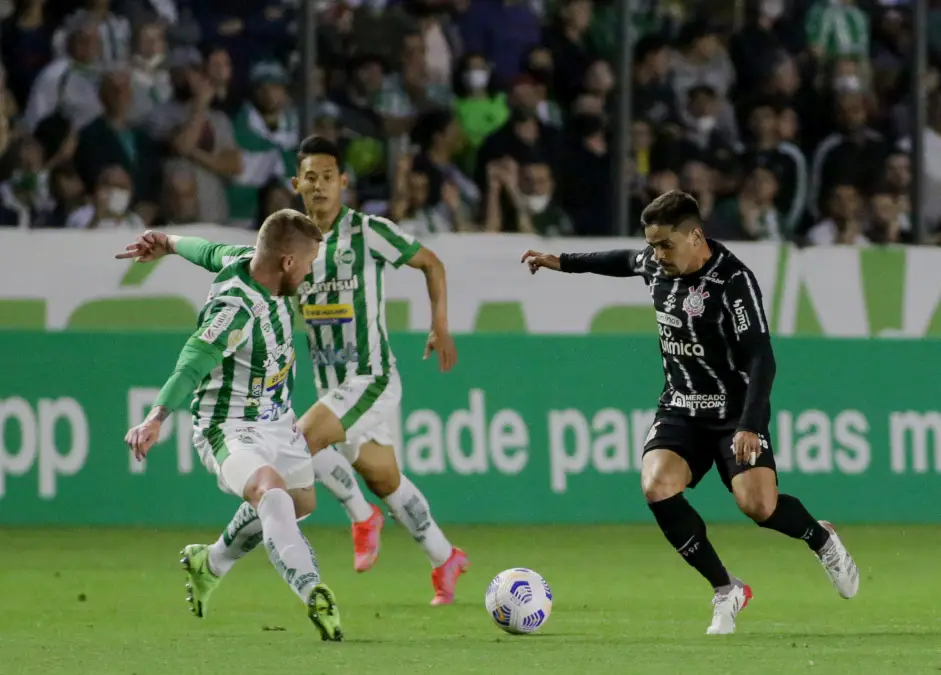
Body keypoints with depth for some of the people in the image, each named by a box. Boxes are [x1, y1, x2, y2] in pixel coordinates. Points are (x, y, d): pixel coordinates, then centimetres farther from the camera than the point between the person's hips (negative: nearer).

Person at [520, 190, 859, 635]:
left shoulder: (734, 280, -21)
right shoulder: (655, 265, 0)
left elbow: (761, 359, -26)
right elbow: (625, 262, 26)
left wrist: (749, 426, -36)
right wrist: (563, 262, 32)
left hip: (735, 410, -6)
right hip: (681, 409, 6)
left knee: (758, 504, -24)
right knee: (657, 486, -22)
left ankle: (822, 540, 13)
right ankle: (726, 591, -7)